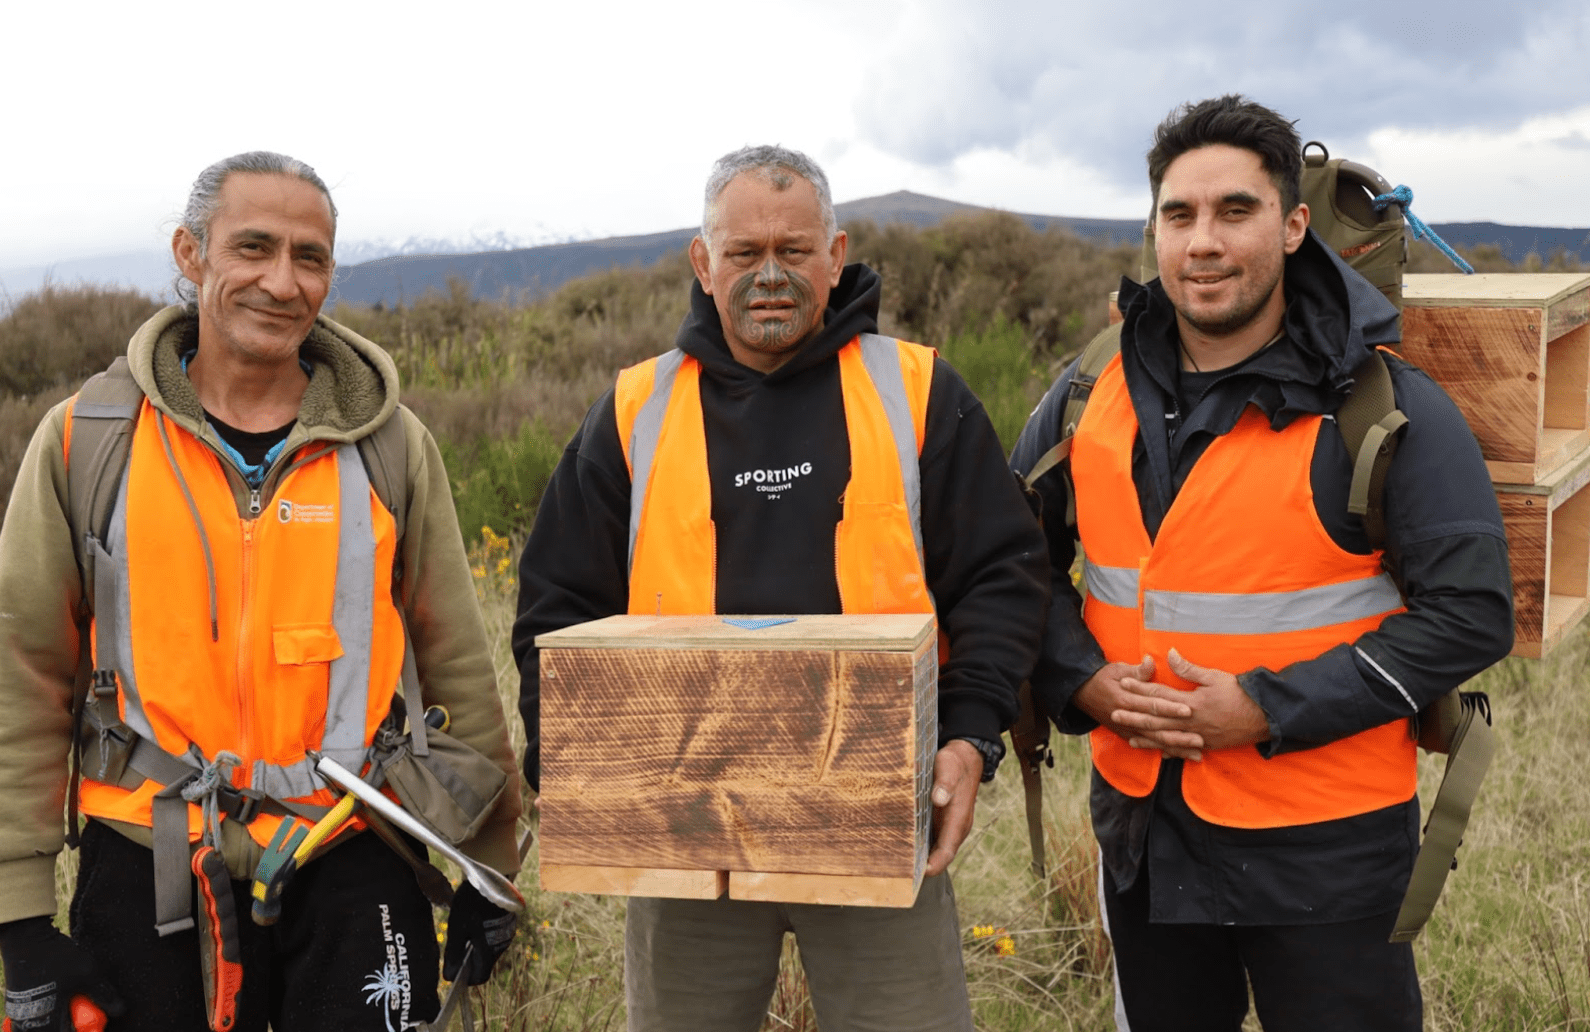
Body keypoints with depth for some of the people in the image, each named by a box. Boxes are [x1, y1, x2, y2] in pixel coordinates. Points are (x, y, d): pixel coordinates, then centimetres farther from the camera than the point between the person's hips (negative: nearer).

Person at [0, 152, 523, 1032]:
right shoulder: (85, 439, -2)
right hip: (148, 874, 0)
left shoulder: (390, 443, 1)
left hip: (353, 870, 0)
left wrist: (487, 870, 8)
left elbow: (460, 668, 6)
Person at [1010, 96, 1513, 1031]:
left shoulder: (1390, 409, -13)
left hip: (1325, 848, -4)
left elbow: (1471, 613, -16)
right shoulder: (1095, 392, 1)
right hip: (1141, 828, 5)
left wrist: (1268, 709, -21)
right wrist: (1082, 681, -8)